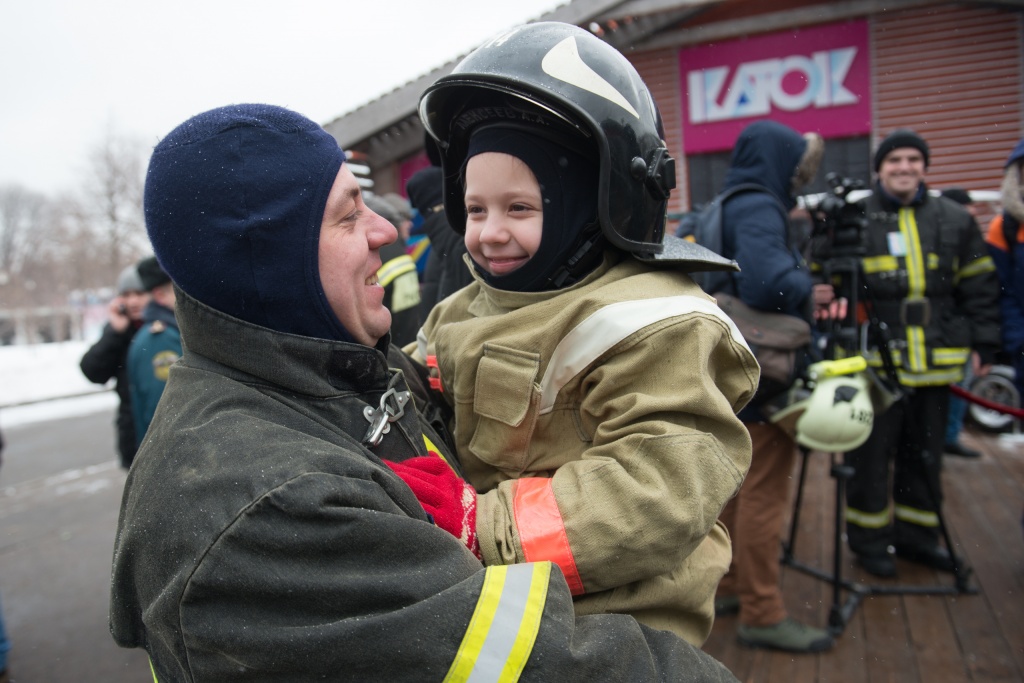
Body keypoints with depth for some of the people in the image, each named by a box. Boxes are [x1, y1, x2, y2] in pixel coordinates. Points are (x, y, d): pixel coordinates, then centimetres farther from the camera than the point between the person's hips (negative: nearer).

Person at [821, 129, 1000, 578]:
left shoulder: (954, 220, 11)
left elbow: (979, 287, 15)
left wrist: (984, 343, 10)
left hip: (934, 363, 4)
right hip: (873, 361, -4)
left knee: (925, 453, 14)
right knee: (871, 454, 3)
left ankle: (916, 535, 30)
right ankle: (869, 538, 20)